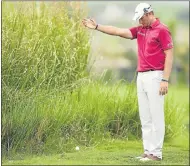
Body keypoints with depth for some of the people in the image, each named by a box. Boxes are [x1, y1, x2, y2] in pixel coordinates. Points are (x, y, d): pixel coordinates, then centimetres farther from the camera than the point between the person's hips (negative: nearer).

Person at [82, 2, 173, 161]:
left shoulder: (162, 30, -8)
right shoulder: (140, 30, 15)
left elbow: (169, 56, -12)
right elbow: (118, 31, 12)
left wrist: (165, 80, -17)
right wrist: (97, 26, 6)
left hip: (155, 77, -8)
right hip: (141, 77, 8)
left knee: (156, 116, -5)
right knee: (145, 117, 8)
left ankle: (156, 153, -3)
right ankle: (148, 151, 11)